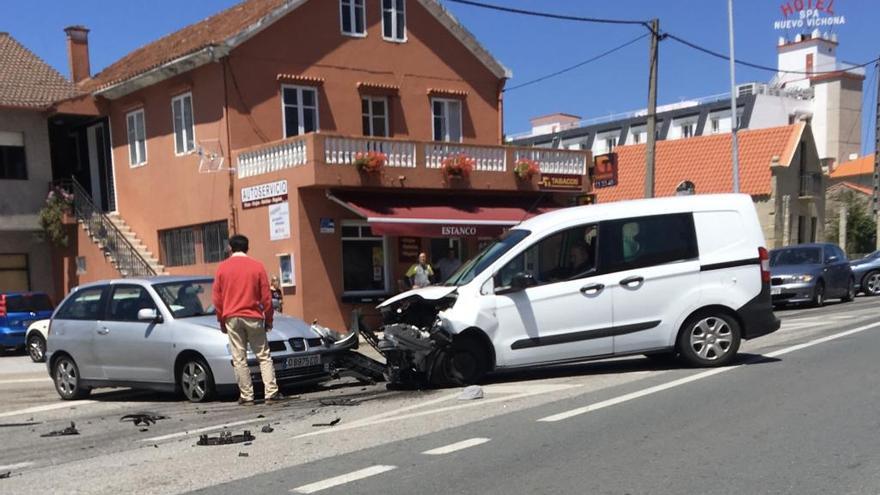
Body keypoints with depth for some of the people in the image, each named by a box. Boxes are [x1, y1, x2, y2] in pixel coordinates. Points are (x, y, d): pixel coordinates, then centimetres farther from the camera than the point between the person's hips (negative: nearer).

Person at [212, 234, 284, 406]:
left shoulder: (222, 268, 2)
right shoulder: (257, 266, -1)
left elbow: (217, 298, 4)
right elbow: (266, 296, -1)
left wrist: (222, 321, 14)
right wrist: (268, 319, 8)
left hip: (232, 318, 1)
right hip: (253, 317, -1)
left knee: (239, 359, 4)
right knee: (264, 356, 5)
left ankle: (246, 396, 4)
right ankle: (271, 393, -2)